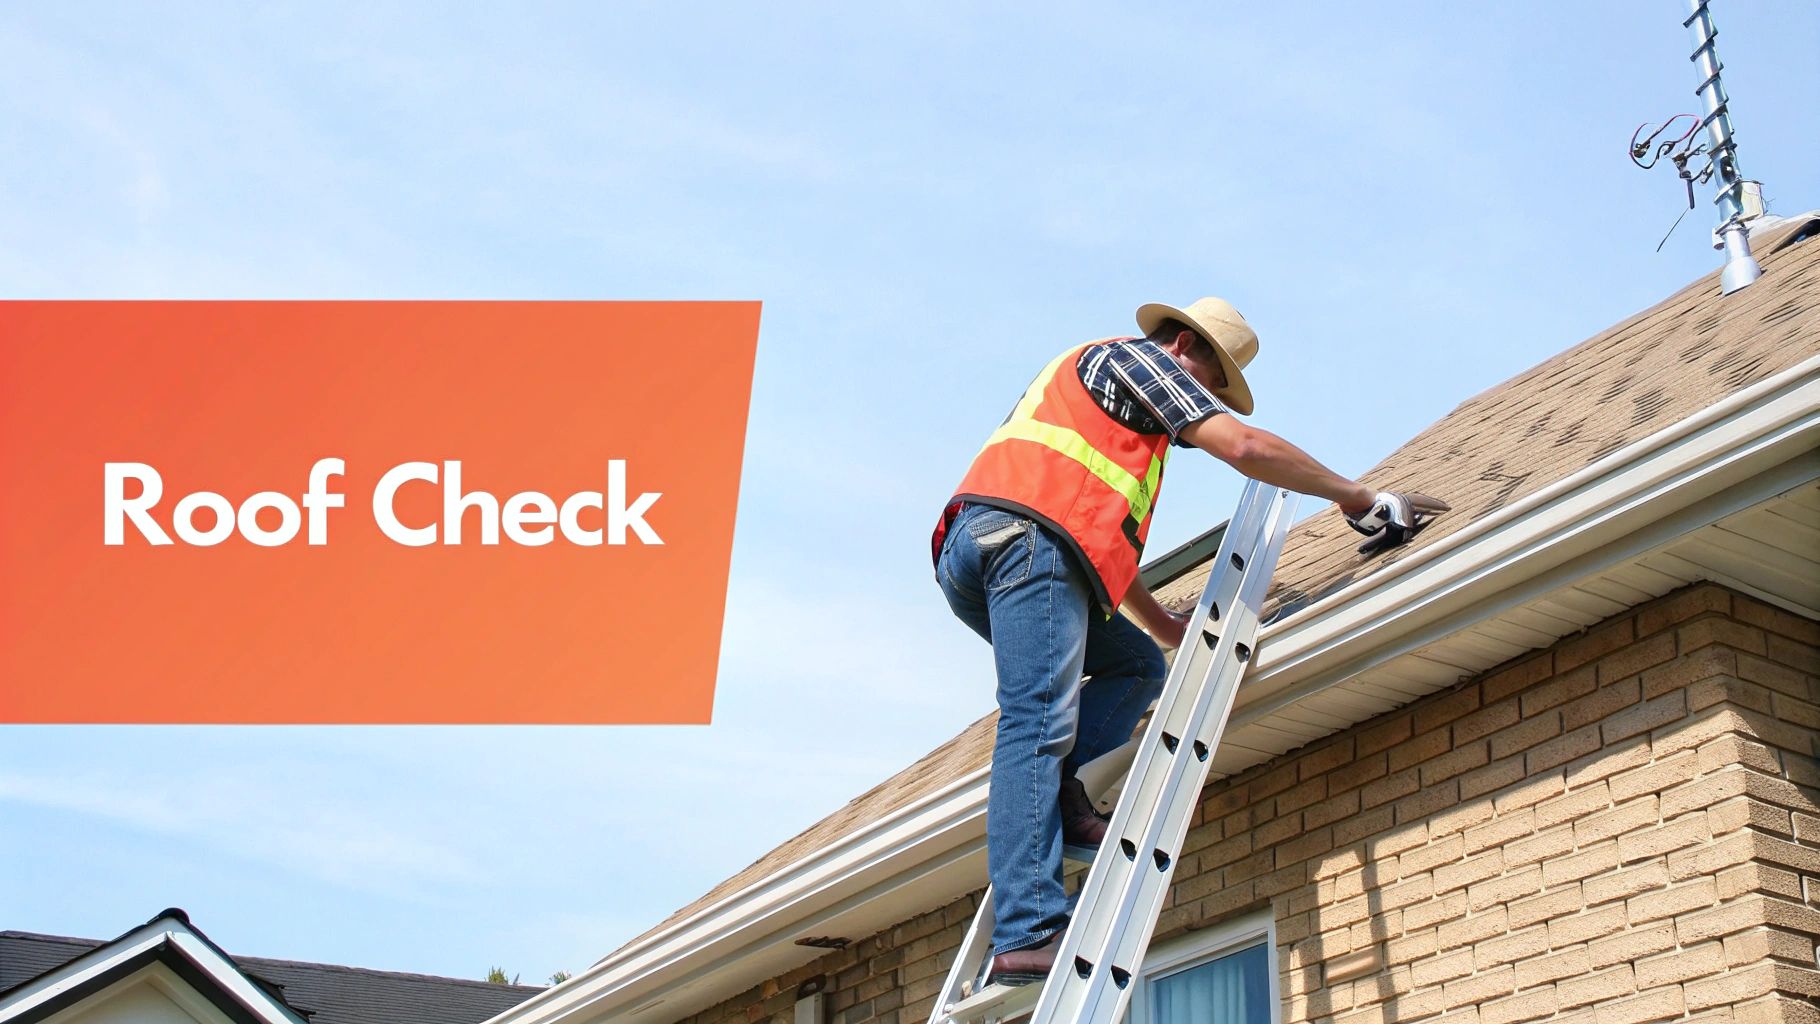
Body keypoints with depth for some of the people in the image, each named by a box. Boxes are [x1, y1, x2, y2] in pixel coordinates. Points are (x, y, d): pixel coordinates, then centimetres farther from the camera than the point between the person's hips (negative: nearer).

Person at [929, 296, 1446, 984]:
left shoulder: (1087, 372, 39)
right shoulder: (1142, 357, 12)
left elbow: (1102, 531, 40)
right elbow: (1242, 446, -3)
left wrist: (1160, 623, 42)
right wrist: (1354, 495, 6)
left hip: (966, 548, 9)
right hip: (1025, 536, -9)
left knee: (1137, 665, 18)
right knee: (1039, 724, -18)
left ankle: (1057, 797, -5)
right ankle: (1029, 934, -28)